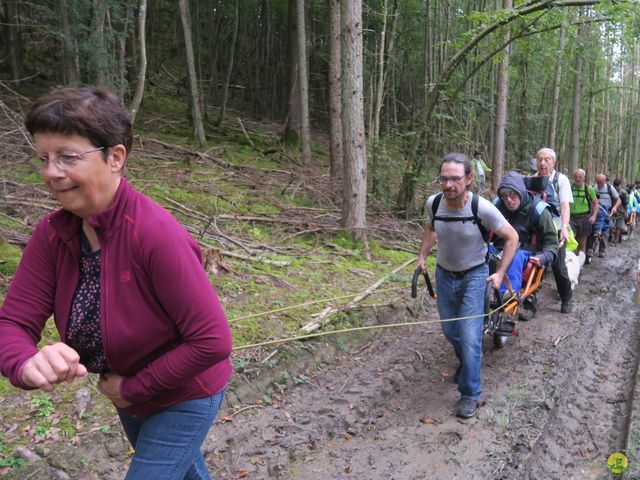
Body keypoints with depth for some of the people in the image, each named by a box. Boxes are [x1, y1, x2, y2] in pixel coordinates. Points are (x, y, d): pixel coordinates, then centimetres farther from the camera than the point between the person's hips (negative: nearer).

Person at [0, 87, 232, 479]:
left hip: (185, 398, -6)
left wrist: (132, 388, -20)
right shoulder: (53, 234, -13)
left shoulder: (157, 234, -33)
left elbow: (212, 341, -31)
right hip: (130, 396, 6)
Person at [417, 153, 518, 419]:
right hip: (444, 274, 4)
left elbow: (512, 237, -12)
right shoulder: (433, 203, -15)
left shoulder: (482, 208, -27)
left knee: (469, 337, -10)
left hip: (474, 276, -4)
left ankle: (470, 394, 10)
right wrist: (422, 256, 0)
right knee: (450, 331, 18)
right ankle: (466, 362, 49)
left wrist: (500, 273, -14)